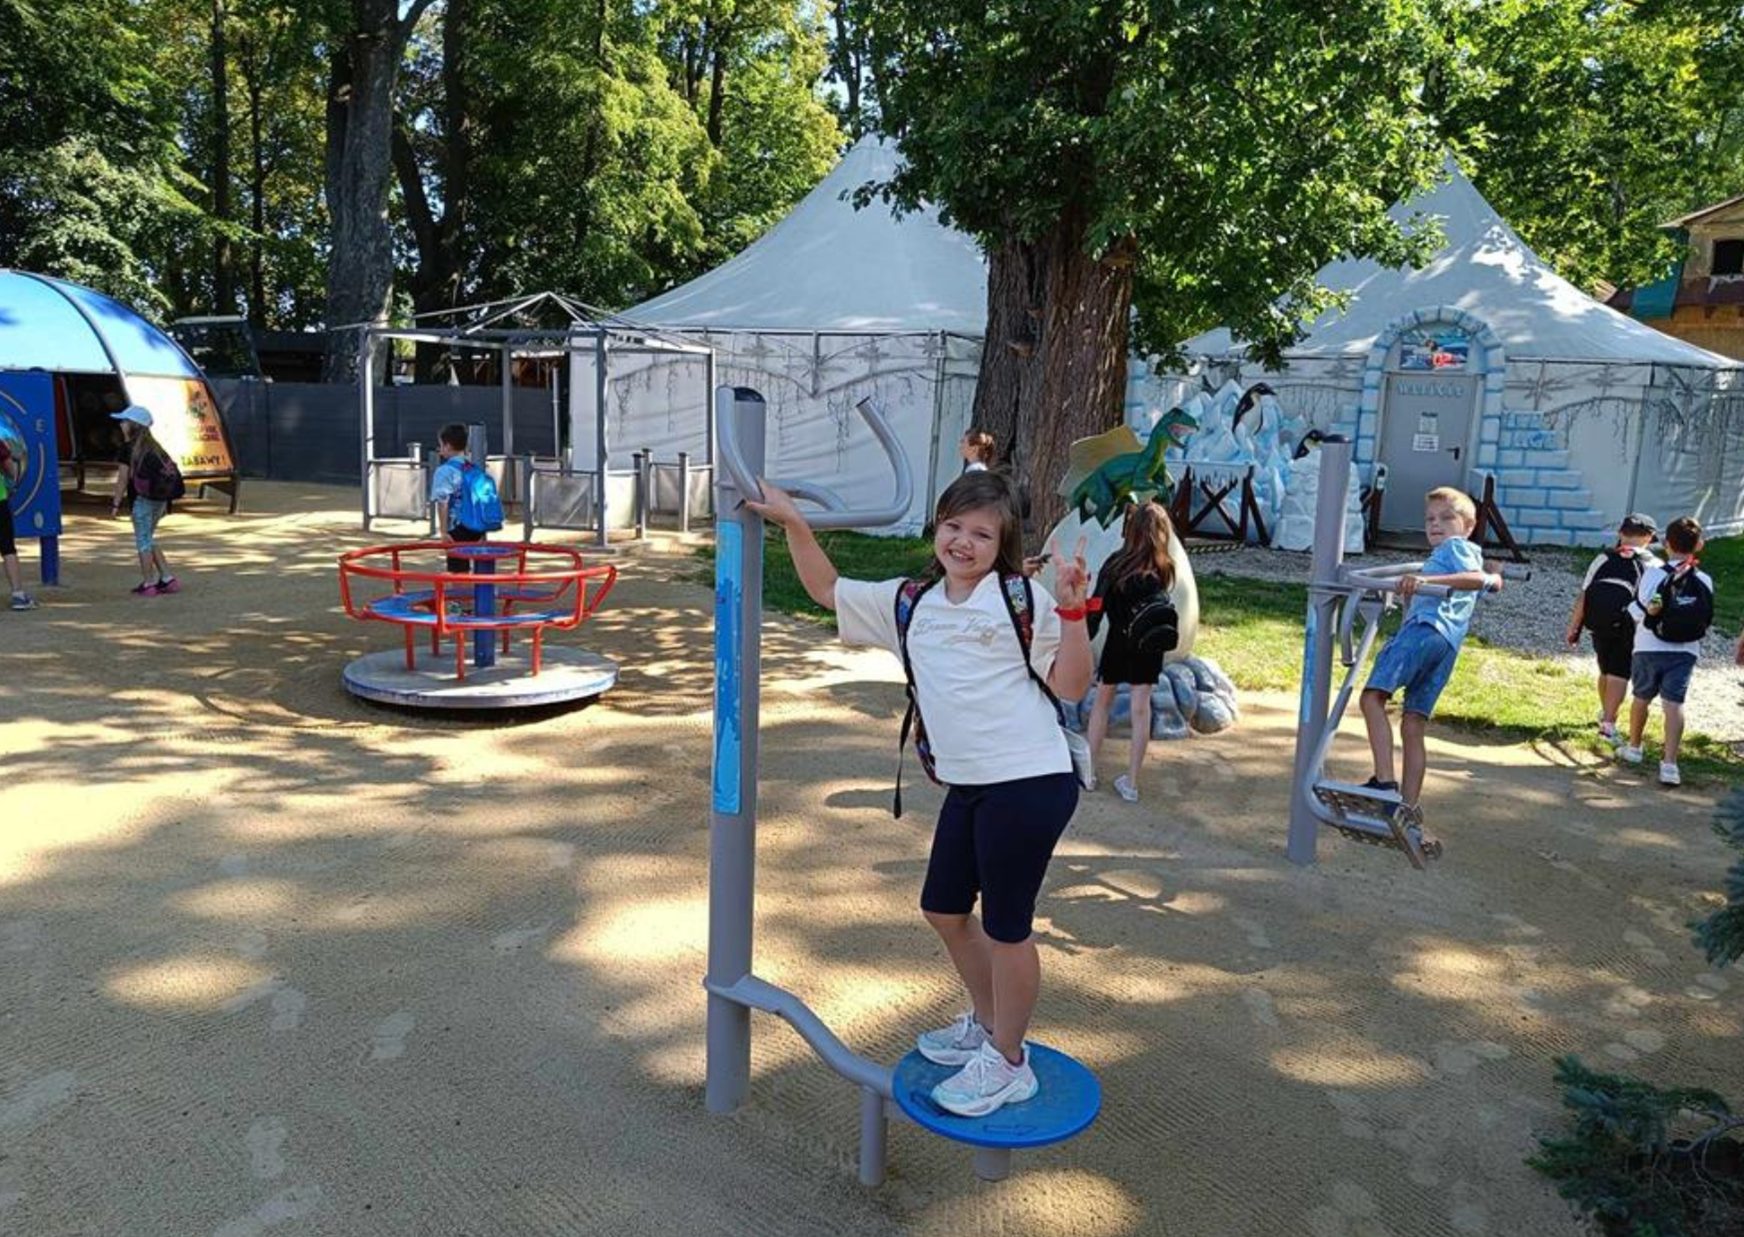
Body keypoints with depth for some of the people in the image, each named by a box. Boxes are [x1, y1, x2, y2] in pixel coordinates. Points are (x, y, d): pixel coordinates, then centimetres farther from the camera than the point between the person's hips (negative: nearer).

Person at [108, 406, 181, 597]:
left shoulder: (129, 447, -9)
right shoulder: (152, 446, 12)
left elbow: (123, 477, -10)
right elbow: (168, 469, 14)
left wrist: (116, 503, -5)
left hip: (144, 499, -7)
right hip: (160, 499, 7)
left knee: (143, 541, 3)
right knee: (149, 540, 19)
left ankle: (147, 584, 7)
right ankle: (168, 579, 16)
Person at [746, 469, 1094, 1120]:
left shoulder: (1022, 598, -6)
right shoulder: (910, 603, 11)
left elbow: (1070, 685, -7)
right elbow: (827, 590, 19)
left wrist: (1071, 609, -18)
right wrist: (793, 524, 11)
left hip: (1029, 783, -7)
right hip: (966, 787, 7)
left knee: (1004, 925, 4)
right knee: (943, 908, 20)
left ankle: (1007, 1064, 25)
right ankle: (986, 1024, 44)